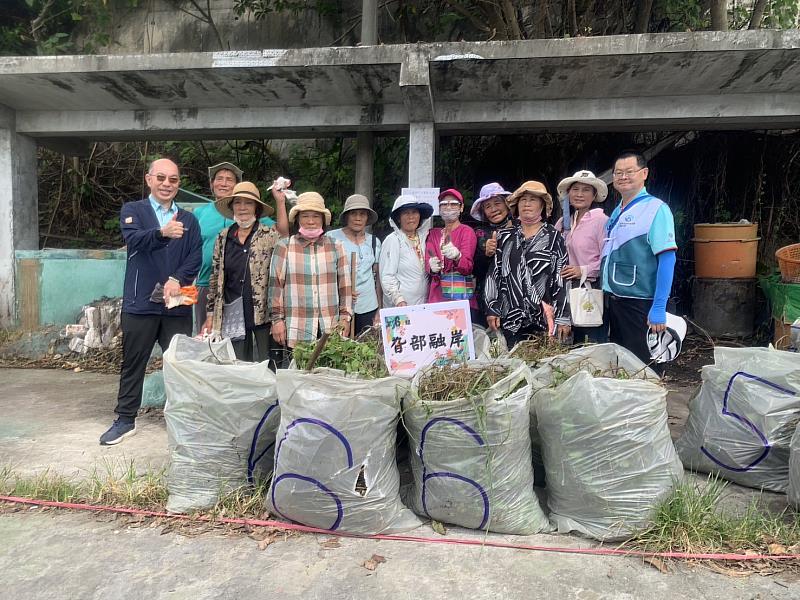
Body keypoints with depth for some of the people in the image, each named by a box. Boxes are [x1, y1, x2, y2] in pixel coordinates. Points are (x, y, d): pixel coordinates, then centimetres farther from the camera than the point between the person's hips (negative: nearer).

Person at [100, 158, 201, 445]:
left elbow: (196, 257, 2)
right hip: (140, 302, -1)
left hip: (177, 303, 2)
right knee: (133, 363, 9)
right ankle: (125, 420, 23)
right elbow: (134, 239, -18)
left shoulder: (189, 219, 12)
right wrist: (162, 233, -38)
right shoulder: (132, 210, 3)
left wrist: (177, 279, -16)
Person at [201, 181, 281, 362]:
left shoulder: (271, 235, 0)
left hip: (263, 312, -3)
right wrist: (211, 315, 11)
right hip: (232, 315, 3)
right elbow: (215, 277, 14)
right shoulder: (223, 237, 10)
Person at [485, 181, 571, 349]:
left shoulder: (554, 237, 4)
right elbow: (494, 274, 10)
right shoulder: (505, 237, 11)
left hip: (544, 320, -2)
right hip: (510, 319, 2)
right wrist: (492, 309, 2)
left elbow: (562, 278, 0)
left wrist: (563, 318, -5)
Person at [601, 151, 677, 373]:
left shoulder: (655, 209, -9)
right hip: (613, 301, 7)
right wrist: (607, 294, 13)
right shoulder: (617, 212, 13)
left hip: (640, 304, -7)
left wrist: (659, 308, -22)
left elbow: (667, 259, -17)